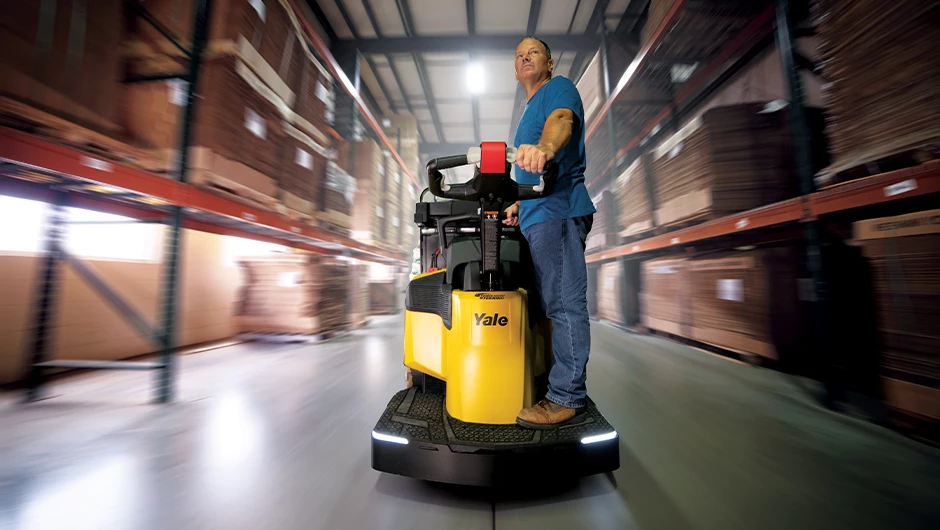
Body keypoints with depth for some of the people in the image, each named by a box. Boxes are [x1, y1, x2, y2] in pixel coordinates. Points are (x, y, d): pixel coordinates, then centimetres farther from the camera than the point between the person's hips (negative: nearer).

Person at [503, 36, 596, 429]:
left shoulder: (559, 87, 8)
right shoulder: (530, 112, 34)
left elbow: (562, 120, -18)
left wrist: (544, 148, -38)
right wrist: (519, 203, 26)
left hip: (558, 211, -9)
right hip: (537, 217, 10)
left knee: (564, 303, -12)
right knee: (554, 304, 10)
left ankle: (567, 397, -5)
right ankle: (556, 385, 21)